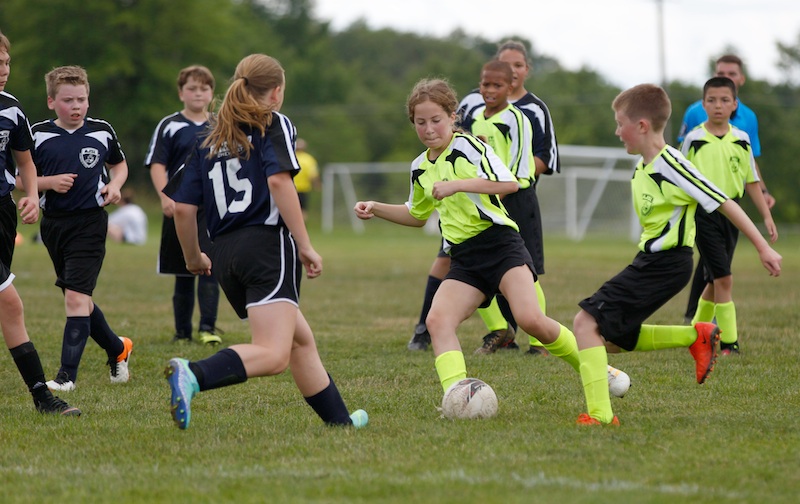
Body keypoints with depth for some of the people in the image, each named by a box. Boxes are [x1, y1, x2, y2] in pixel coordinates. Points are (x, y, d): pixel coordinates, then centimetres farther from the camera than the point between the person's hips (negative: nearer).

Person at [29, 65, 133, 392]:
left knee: (76, 297, -14)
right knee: (77, 300, 13)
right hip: (54, 225, 3)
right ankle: (117, 349, 36)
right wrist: (50, 182, -14)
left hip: (90, 222, -3)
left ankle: (67, 374, -13)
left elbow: (119, 164, 19)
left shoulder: (102, 131, 1)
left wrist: (115, 185, -1)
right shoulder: (38, 135, -1)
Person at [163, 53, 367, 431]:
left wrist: (194, 258, 27)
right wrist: (305, 246, -13)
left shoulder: (209, 140, 19)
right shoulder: (274, 124, 4)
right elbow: (279, 180, -14)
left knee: (301, 339, 21)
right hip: (268, 244, -7)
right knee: (273, 355, -19)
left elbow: (182, 207, 12)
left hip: (225, 255, 7)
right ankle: (193, 375, -40)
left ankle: (338, 418, 28)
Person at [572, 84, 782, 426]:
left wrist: (763, 248, -12)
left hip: (666, 265, -10)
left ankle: (600, 414, -17)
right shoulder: (641, 169, 10)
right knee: (609, 338, 14)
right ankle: (696, 336, 19)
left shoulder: (671, 167, -18)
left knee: (586, 322, -16)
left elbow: (724, 204, -15)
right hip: (649, 260, 10)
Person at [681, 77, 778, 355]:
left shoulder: (741, 140, 6)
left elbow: (751, 181, 11)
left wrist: (766, 216, 7)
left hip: (731, 212, 4)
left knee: (715, 280, 13)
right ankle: (728, 340, -10)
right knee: (723, 278, -13)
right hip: (704, 212, -4)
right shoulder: (694, 139, -4)